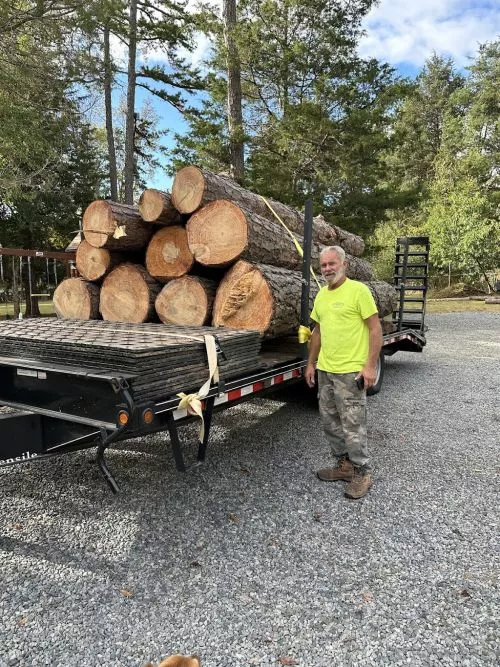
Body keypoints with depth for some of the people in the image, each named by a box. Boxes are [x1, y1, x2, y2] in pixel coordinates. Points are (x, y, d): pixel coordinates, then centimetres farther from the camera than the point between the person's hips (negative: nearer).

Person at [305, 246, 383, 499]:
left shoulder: (358, 290, -10)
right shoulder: (321, 295, 11)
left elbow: (375, 329, -12)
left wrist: (370, 365, -17)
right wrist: (311, 363, 17)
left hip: (350, 371, -8)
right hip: (325, 369, 8)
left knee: (352, 424, -1)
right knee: (329, 421, 15)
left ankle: (362, 472, 17)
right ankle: (344, 464, 31)